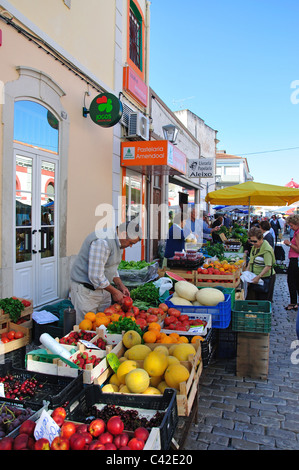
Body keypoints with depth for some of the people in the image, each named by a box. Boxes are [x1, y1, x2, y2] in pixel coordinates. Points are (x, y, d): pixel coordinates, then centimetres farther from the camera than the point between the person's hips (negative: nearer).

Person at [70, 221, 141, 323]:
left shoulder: (117, 241, 6)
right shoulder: (102, 242, -26)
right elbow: (96, 276, -27)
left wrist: (121, 286, 7)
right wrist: (114, 292, -16)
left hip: (102, 287, 9)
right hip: (86, 290, -9)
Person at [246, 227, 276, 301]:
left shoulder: (267, 250, -18)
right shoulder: (254, 247, 8)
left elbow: (268, 266, -23)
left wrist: (258, 277, -25)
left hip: (265, 278, -8)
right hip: (255, 277, 8)